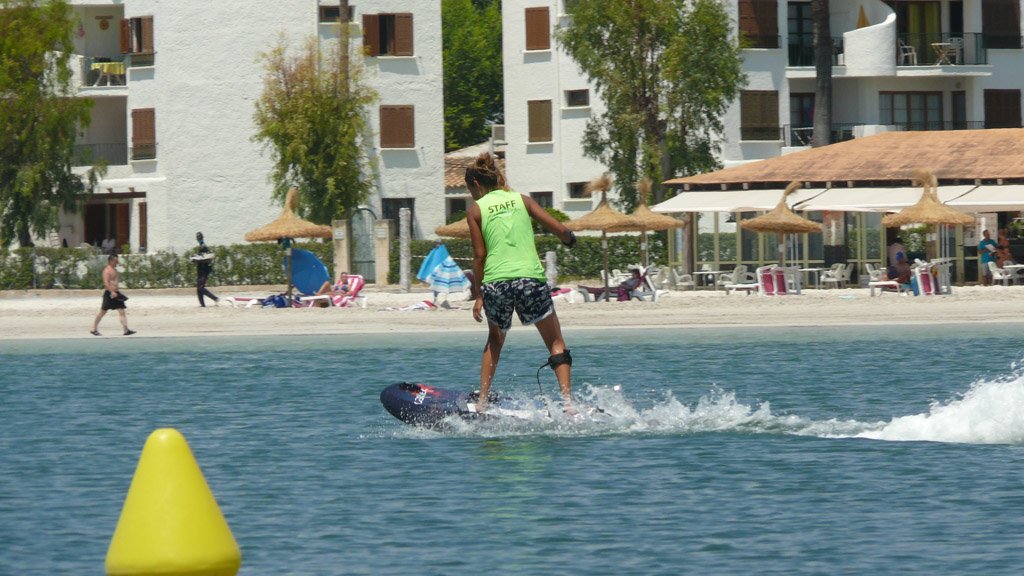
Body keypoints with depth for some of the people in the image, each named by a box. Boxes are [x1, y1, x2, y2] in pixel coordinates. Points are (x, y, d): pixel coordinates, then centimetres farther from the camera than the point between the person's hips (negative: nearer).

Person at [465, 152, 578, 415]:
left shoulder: (476, 209, 9)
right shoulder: (521, 199, 12)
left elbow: (479, 256, 5)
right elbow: (560, 230, 7)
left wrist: (479, 296, 11)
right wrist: (570, 239, 30)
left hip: (495, 281, 0)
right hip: (530, 277, 0)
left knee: (495, 339, 25)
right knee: (556, 343, 8)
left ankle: (482, 403, 20)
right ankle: (567, 400, -9)